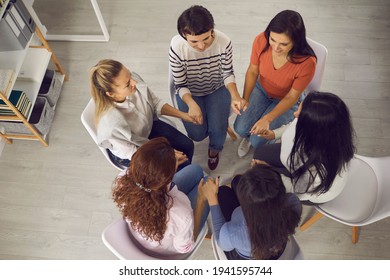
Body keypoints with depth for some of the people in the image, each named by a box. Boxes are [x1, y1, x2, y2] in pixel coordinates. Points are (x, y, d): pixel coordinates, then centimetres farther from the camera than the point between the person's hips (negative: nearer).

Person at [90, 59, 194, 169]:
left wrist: (183, 115, -16)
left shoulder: (134, 78, -28)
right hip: (129, 153, -5)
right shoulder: (111, 121, -41)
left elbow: (155, 103, -7)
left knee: (187, 146, 2)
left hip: (149, 126, 5)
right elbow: (131, 152, -23)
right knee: (180, 164, -5)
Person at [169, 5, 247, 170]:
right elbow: (180, 85, -20)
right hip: (190, 92, 0)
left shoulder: (224, 42, -29)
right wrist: (192, 104, -40)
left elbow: (228, 73, -13)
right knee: (197, 134, -10)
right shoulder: (177, 47, -31)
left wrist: (235, 96, -33)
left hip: (218, 89, 1)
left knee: (218, 129, -12)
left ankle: (214, 150, 25)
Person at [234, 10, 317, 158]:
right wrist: (245, 99, -16)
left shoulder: (307, 62, -35)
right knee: (241, 128, -11)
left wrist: (268, 118, -29)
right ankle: (247, 136, 24)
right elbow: (252, 71, -8)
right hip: (261, 89, 3)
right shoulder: (261, 41, -27)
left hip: (286, 100, -3)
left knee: (257, 141, -13)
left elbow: (292, 97, -20)